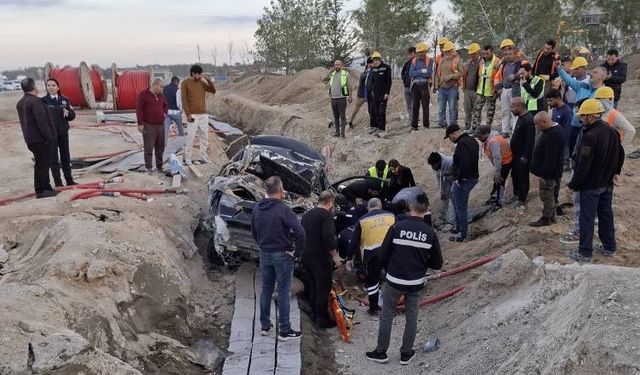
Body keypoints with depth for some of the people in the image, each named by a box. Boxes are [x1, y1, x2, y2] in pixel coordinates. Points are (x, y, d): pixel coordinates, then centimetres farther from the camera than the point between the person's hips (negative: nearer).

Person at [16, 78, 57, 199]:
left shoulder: (20, 103, 12)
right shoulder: (35, 101, -18)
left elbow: (24, 121, 18)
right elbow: (42, 121, -22)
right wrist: (49, 136, -16)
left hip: (30, 139, 9)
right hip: (40, 139, -9)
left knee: (42, 163, 18)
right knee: (42, 164, -3)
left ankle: (46, 187, 27)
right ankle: (40, 190, 0)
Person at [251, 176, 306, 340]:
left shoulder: (257, 209, 1)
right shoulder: (283, 209, -19)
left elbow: (253, 233, 12)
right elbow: (299, 231, -26)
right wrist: (298, 251, -13)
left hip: (264, 254, 6)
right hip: (282, 255, -6)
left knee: (266, 289, 17)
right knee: (283, 292, 3)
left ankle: (265, 325, 27)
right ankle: (284, 330, 10)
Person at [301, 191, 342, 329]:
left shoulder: (307, 214, 12)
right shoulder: (326, 215, -14)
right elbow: (328, 237, -25)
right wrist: (335, 255, -19)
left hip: (307, 257, 8)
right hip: (321, 258, -8)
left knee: (313, 286, 18)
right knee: (323, 289, 0)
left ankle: (314, 314, 27)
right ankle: (322, 319, 5)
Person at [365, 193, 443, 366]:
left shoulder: (397, 227, -13)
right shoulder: (430, 232, -7)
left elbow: (382, 256, -9)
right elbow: (437, 264, -1)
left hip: (394, 282, -2)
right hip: (416, 283, 2)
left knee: (387, 316, 12)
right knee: (411, 317, 16)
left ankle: (381, 352, 22)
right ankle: (406, 353, 26)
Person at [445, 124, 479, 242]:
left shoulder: (462, 144, -19)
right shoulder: (472, 140, 13)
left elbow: (464, 162, -31)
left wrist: (459, 178, -22)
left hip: (463, 180, -11)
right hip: (473, 177, 11)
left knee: (460, 207, -2)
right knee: (455, 199, 24)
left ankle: (462, 235, 5)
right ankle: (459, 228, 30)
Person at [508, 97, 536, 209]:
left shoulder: (528, 120, -26)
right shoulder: (521, 117, 6)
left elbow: (530, 141, -25)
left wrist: (525, 156, -23)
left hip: (523, 156, -10)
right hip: (516, 154, 10)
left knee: (522, 177, 5)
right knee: (514, 174, 21)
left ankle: (521, 200, 18)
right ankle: (516, 195, 39)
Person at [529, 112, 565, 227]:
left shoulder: (552, 136, -28)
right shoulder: (556, 128, 6)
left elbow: (550, 159, -29)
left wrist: (543, 174, -23)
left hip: (547, 173, -11)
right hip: (552, 171, 11)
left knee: (546, 196, 3)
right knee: (550, 195, 21)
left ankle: (546, 218, 16)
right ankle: (551, 216, 33)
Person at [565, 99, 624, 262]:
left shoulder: (590, 136, -24)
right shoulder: (612, 132, 3)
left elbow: (583, 165, -24)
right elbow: (620, 155, 15)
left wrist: (572, 184, -16)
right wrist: (615, 173, 22)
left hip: (591, 185, -8)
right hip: (607, 184, 8)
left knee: (587, 218, 1)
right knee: (606, 214, 19)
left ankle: (585, 253, 7)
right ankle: (609, 247, 30)